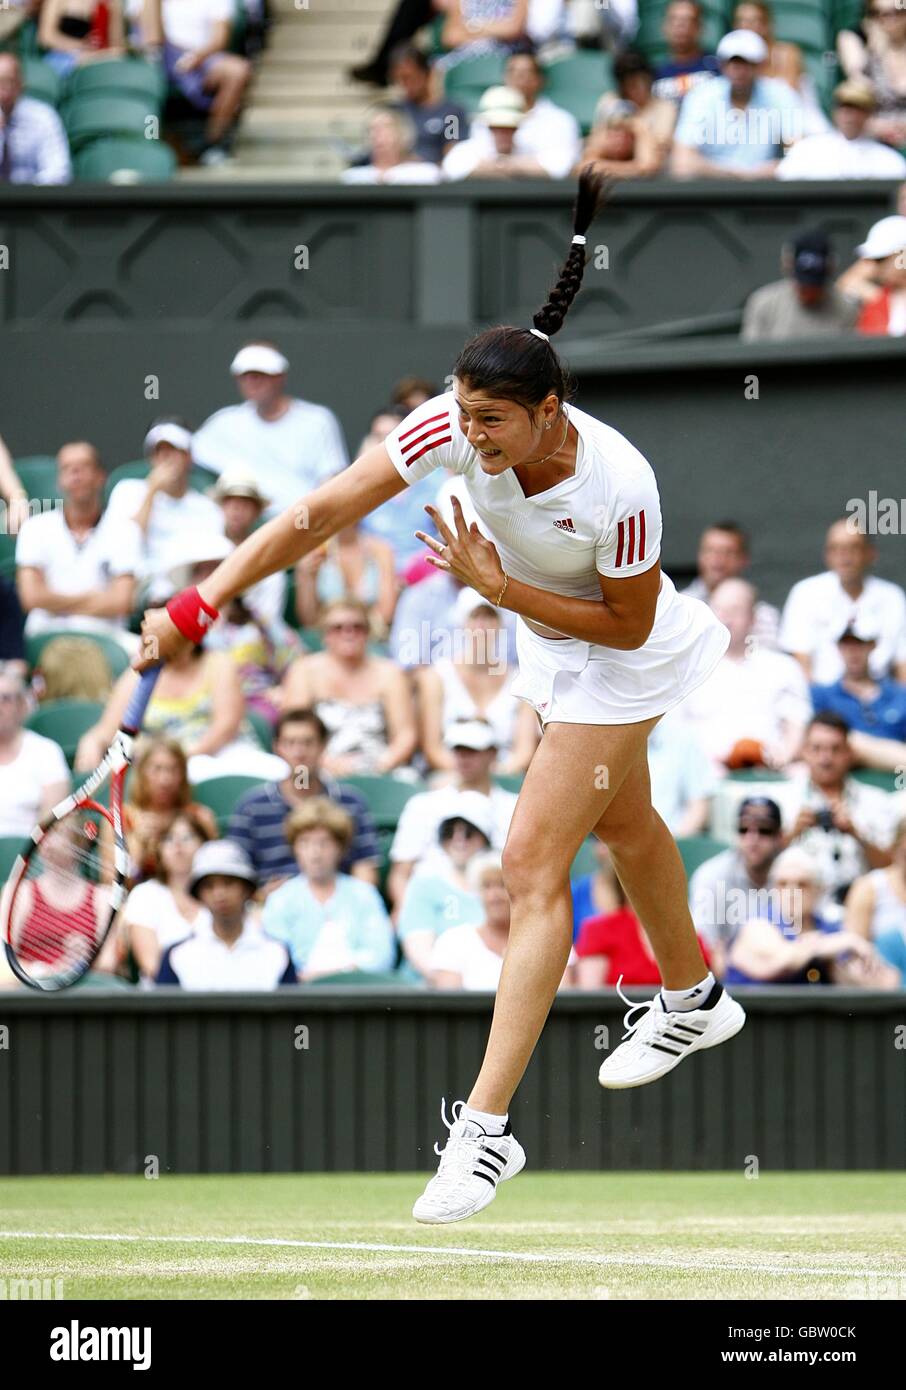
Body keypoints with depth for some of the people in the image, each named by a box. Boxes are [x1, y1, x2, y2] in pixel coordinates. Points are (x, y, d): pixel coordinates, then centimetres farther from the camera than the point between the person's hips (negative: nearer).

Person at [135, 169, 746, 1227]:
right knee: (622, 824, 28)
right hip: (547, 644, 7)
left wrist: (499, 586, -32)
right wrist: (199, 604, -37)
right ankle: (694, 999, 55)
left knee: (532, 864, -14)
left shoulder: (617, 486, -38)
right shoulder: (457, 426, -27)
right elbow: (326, 511, -30)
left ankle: (487, 1125, -13)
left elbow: (629, 623, -23)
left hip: (619, 663, -7)